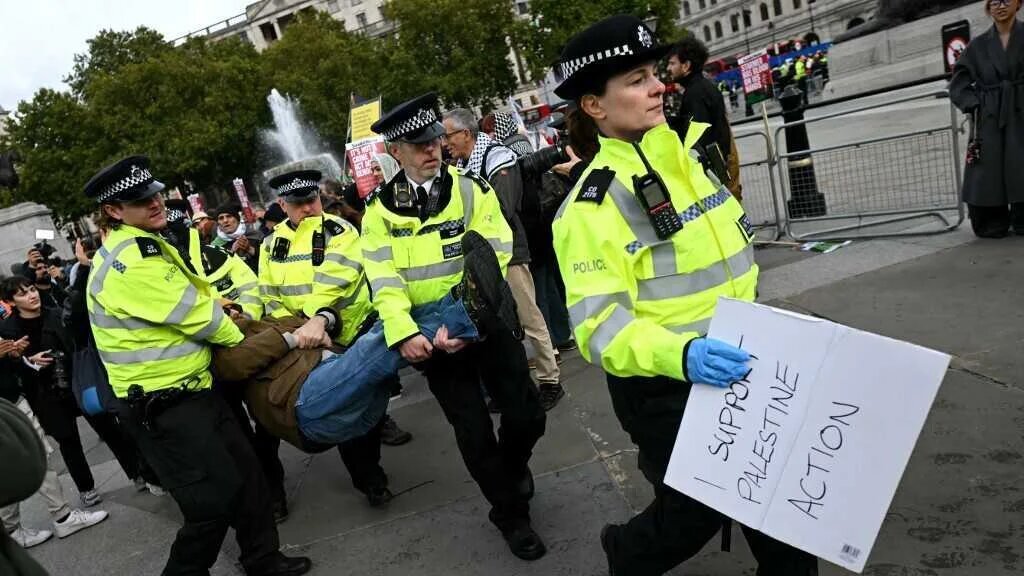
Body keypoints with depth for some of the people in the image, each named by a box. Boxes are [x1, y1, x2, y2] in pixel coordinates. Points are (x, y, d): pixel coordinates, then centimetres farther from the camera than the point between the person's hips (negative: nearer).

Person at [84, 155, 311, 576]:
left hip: (190, 389, 10)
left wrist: (217, 306, 2)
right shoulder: (129, 260, -22)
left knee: (245, 471, 14)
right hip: (161, 405, -10)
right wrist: (241, 338, 0)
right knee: (214, 498, -5)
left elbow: (191, 301, 21)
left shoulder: (147, 245, 12)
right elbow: (195, 315, -17)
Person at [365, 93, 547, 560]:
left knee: (526, 415, 4)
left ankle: (512, 468, 40)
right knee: (473, 433, 7)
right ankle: (510, 511, 29)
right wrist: (404, 333, -25)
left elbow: (491, 263, -13)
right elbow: (384, 280, -8)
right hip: (428, 335, 1)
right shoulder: (382, 210, -1)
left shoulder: (472, 191, -6)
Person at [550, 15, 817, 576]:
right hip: (664, 389, -6)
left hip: (741, 364, 7)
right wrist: (678, 353, -40)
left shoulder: (695, 147, 5)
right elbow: (599, 324, -25)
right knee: (697, 511, 10)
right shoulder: (592, 203, -19)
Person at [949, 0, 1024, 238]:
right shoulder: (978, 45, 9)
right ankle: (993, 225, 9)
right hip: (989, 121, 1)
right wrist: (974, 105, -4)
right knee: (986, 177, -3)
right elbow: (957, 84, 11)